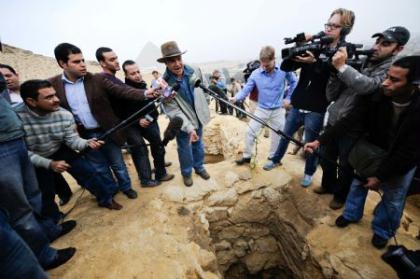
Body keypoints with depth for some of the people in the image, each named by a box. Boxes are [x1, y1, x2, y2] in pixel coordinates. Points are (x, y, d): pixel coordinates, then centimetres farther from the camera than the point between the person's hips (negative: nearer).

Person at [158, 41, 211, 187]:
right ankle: (187, 173, 38)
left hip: (198, 117, 4)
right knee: (185, 150, 13)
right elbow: (173, 111, -25)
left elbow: (203, 89, 5)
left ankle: (199, 167, 46)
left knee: (198, 146, 21)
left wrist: (204, 109, 12)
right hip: (182, 123, -3)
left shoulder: (195, 72, -13)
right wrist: (189, 128, -33)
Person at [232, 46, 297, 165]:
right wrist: (236, 98, -30)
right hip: (261, 109, 0)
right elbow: (246, 90, -12)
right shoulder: (255, 74, -10)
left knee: (278, 135, 10)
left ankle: (273, 158, 31)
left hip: (278, 110, 0)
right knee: (250, 132, -5)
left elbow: (294, 82, 5)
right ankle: (247, 156, 12)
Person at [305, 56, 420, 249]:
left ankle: (382, 231, 36)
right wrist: (319, 141, -35)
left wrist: (380, 176, -23)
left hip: (403, 160, -2)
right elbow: (349, 120, -26)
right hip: (374, 148, 2)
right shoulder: (375, 96, -26)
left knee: (392, 199, 10)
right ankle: (351, 214, 39)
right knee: (359, 182, 14)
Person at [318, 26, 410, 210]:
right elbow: (331, 96, 2)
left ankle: (341, 195, 37)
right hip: (332, 122, 5)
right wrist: (335, 73, -12)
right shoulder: (358, 63, 6)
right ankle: (328, 185, 45)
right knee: (326, 158, 19)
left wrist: (342, 67, -28)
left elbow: (368, 86, -32)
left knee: (345, 166, 11)